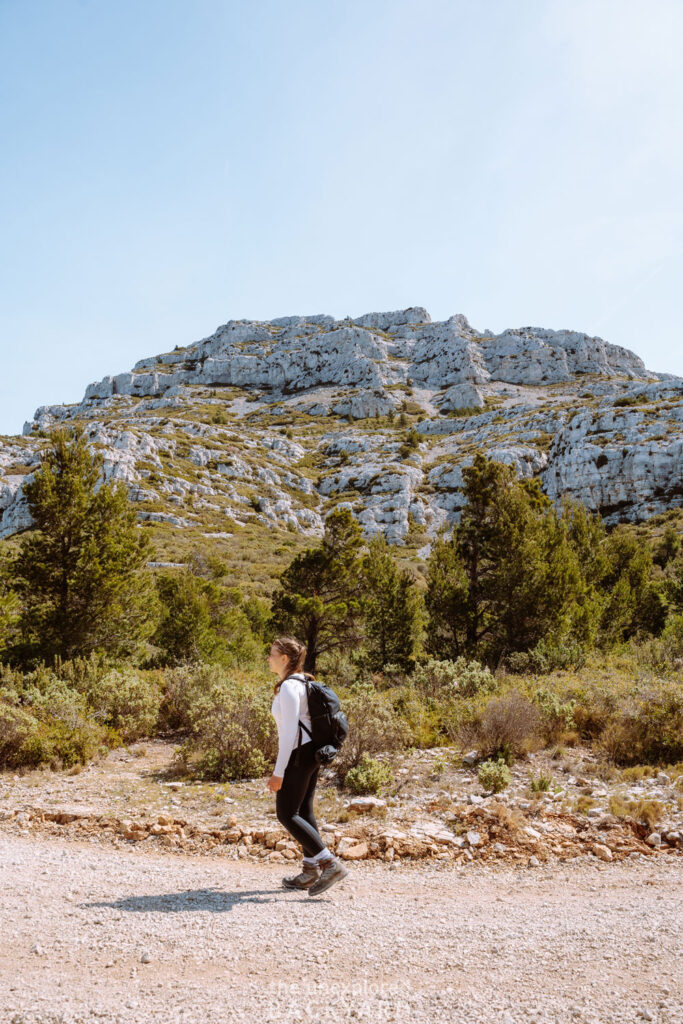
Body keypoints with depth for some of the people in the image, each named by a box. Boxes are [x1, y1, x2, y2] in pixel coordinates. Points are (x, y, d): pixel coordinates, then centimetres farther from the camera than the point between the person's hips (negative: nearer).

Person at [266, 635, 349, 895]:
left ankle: (331, 865, -4)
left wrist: (279, 772, -20)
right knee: (303, 810, 15)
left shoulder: (288, 687, -18)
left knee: (286, 814, -2)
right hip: (311, 751, 10)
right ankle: (311, 871, 23)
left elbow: (289, 731, -22)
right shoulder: (303, 682, 11)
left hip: (297, 754, -10)